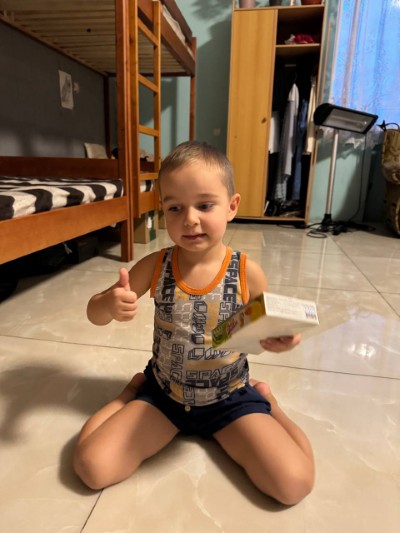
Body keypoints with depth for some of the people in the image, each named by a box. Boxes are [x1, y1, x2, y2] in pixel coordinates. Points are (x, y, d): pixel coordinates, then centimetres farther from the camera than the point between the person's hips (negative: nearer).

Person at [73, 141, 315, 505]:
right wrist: (110, 305, -27)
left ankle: (265, 398, 16)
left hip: (231, 399, -1)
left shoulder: (248, 273, -15)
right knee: (92, 467, -11)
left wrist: (278, 340, -23)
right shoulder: (154, 266, -12)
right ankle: (137, 388, 17)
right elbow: (94, 314, -4)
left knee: (294, 484, -13)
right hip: (163, 395, 1)